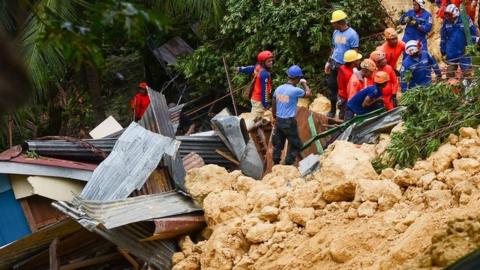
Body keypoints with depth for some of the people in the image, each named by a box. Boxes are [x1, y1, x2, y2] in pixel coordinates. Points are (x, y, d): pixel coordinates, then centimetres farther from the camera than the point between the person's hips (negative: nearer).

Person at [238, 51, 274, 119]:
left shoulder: (257, 67, -2)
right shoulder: (265, 74, -28)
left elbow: (250, 69, 19)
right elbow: (264, 90, -25)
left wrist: (240, 69, 40)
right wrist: (265, 103, -19)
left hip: (254, 97, 9)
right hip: (259, 100, -9)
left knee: (255, 118, 21)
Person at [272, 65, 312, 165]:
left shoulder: (278, 89, 3)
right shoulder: (295, 90, -17)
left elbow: (273, 105, 11)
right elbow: (309, 94, -2)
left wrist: (274, 118, 25)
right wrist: (304, 83, 14)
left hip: (279, 121, 7)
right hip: (289, 122, -7)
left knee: (278, 144, 17)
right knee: (296, 145, 8)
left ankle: (276, 164, 24)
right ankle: (288, 165, 6)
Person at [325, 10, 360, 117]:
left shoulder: (352, 34, -14)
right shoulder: (335, 32, 6)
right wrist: (328, 62, 14)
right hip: (334, 64, 6)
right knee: (332, 87, 10)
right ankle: (332, 111, 23)